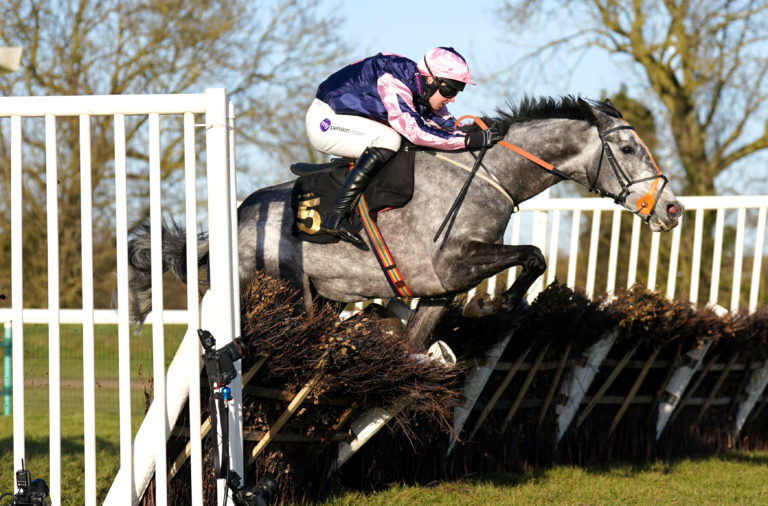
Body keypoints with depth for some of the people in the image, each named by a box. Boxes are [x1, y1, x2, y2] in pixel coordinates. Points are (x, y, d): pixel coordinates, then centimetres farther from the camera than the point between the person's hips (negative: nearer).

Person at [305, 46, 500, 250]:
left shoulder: (424, 90, -1)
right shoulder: (392, 82, -30)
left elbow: (447, 125, 6)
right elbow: (416, 131, -38)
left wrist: (478, 138, -11)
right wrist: (468, 140, -38)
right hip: (325, 119, -10)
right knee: (388, 140, -30)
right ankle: (335, 217, -35)